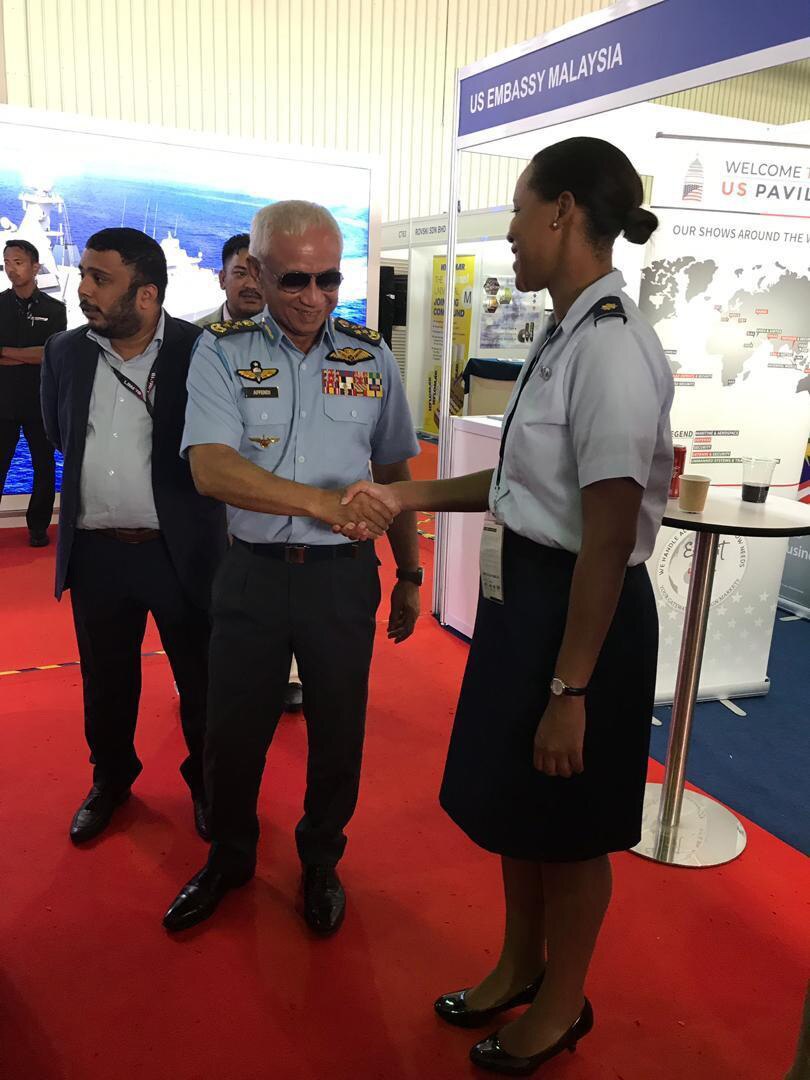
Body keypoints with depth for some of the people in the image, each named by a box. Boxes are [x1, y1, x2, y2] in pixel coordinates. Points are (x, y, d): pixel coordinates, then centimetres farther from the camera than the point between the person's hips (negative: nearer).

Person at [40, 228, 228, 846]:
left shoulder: (201, 352, -12)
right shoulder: (66, 352, 2)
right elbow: (60, 435, 15)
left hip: (182, 551, -3)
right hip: (96, 552, 4)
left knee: (202, 679, 12)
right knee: (106, 680, 20)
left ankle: (206, 783, 36)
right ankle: (111, 780, 43)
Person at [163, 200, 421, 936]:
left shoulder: (371, 356, 2)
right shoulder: (221, 352, -4)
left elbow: (394, 476, 9)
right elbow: (211, 469, -18)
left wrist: (410, 575, 11)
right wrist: (326, 503, -29)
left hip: (343, 574, 1)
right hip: (254, 571, -1)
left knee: (338, 730, 13)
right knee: (233, 731, 13)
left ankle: (321, 862, 39)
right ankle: (229, 859, 41)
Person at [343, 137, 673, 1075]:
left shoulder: (611, 348, -22)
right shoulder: (567, 335, 6)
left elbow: (608, 537, -23)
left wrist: (569, 688, -19)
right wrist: (409, 495, 10)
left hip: (582, 609, -9)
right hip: (522, 594, 9)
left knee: (566, 827, 14)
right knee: (511, 803, 24)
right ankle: (519, 968, 51)